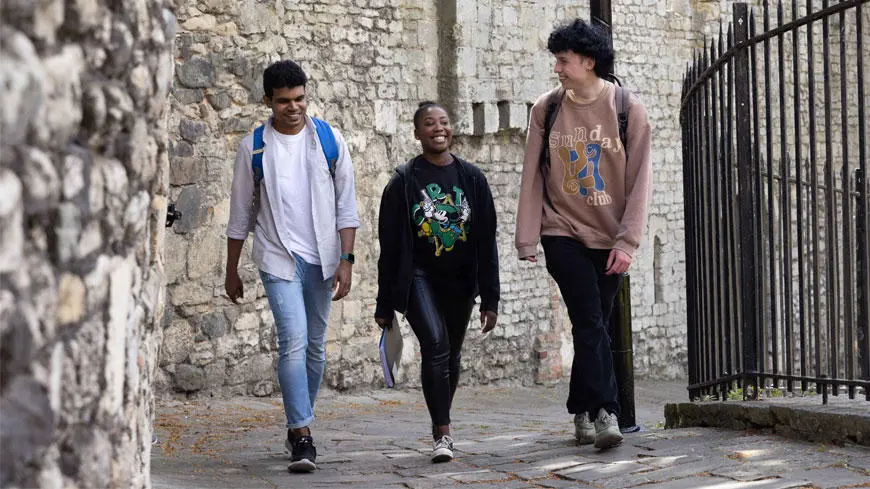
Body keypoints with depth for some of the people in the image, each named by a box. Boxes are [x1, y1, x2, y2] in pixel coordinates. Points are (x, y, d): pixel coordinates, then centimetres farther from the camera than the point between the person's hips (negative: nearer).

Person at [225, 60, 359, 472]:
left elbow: (346, 206, 4)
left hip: (321, 259, 3)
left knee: (315, 346, 9)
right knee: (293, 340, -17)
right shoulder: (253, 147, 0)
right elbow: (241, 213, 8)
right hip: (278, 257, -2)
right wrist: (232, 271, 10)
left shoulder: (329, 140, 3)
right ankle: (302, 436, -17)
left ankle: (296, 426, 26)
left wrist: (345, 261, -3)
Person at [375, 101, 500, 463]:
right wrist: (385, 305, -3)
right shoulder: (403, 182, -4)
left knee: (451, 354, 13)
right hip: (418, 278, -3)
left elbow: (486, 242, 4)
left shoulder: (472, 178, 2)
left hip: (460, 283, 3)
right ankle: (443, 435, -20)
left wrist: (490, 299, 0)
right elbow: (389, 247, -2)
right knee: (435, 344, -21)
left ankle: (439, 423, 34)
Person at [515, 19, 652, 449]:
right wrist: (527, 238, -1)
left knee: (591, 328, 6)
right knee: (591, 324, -14)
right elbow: (532, 177, 2)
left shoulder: (627, 109, -4)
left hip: (609, 239, 1)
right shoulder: (546, 109, 0)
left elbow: (639, 180, -4)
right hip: (563, 233, -1)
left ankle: (581, 412, 19)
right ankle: (605, 414, -18)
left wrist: (627, 241, -10)